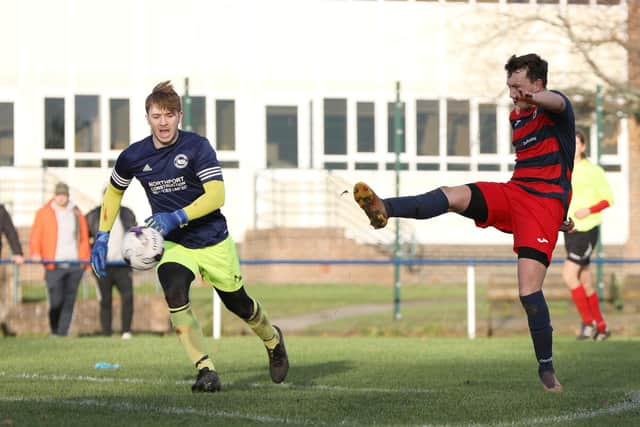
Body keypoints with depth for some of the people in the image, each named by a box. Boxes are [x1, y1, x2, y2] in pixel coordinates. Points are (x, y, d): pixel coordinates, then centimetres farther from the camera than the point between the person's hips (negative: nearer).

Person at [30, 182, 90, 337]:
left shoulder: (77, 214, 12)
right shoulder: (43, 213, 6)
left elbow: (84, 239, 15)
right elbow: (35, 237, 4)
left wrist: (85, 260, 7)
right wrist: (35, 253, -13)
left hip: (74, 265, 2)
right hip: (54, 266, -2)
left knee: (69, 302, -1)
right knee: (56, 301, -9)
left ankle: (63, 333, 4)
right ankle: (54, 331, 12)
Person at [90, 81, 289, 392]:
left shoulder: (197, 147, -16)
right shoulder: (133, 157, -6)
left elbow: (216, 195, -22)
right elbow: (113, 191, 13)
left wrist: (176, 217, -32)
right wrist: (102, 236, 6)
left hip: (214, 242, -1)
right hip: (174, 246, 1)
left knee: (238, 303, 13)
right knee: (174, 294, -28)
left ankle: (273, 339, 48)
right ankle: (206, 371, -22)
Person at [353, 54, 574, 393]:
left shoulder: (556, 109, -5)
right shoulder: (516, 118, 20)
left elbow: (556, 102, -32)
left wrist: (533, 98, -58)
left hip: (545, 201, -7)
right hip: (513, 192, 7)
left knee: (529, 291, -18)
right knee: (453, 196, -22)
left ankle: (547, 369, -5)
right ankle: (384, 209, -45)